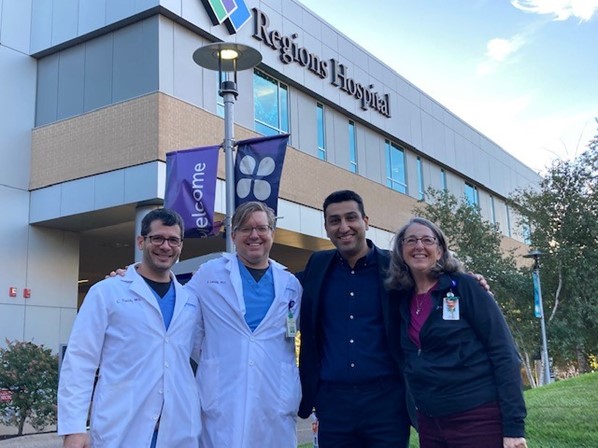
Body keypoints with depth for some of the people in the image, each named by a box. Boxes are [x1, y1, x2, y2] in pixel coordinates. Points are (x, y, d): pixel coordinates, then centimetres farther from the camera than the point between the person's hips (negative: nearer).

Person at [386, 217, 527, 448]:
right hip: (429, 422, 5)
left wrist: (513, 425, -14)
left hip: (479, 418, -4)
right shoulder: (402, 299, 7)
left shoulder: (464, 286, -6)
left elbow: (504, 353, -10)